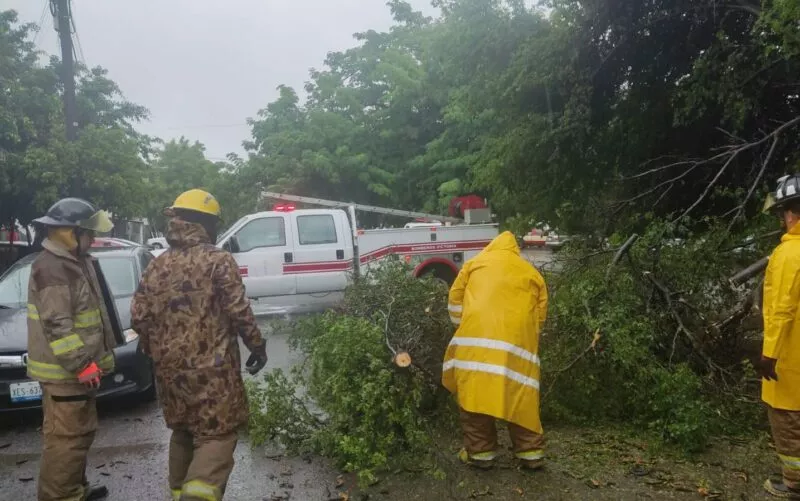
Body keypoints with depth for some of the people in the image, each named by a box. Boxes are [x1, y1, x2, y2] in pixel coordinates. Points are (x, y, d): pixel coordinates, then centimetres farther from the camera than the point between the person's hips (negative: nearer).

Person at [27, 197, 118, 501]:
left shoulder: (75, 262, 14)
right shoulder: (51, 268, -19)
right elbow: (56, 325, -25)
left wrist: (90, 360, 24)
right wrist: (81, 364, -24)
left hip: (79, 367, 11)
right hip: (64, 371, -11)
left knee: (81, 433, 19)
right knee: (66, 438, -4)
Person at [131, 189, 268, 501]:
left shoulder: (157, 266, 7)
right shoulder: (218, 261, -9)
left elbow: (139, 317, 6)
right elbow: (239, 311, -14)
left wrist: (155, 351, 21)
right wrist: (257, 346, -1)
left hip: (170, 367, 6)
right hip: (211, 367, -6)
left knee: (183, 432, 22)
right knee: (217, 434, 0)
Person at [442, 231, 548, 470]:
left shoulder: (475, 263, 20)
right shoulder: (533, 274, 24)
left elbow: (455, 299, 16)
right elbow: (540, 315, 19)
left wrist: (463, 329, 27)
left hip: (476, 338, -2)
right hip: (517, 340, 2)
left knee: (475, 393, 5)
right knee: (520, 397, 10)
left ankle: (480, 452, 11)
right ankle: (531, 452, 17)